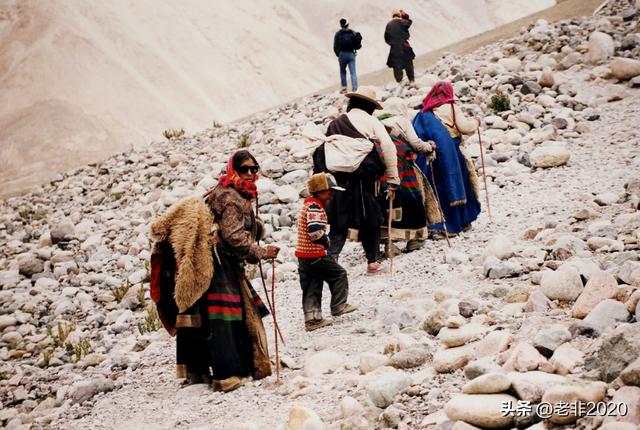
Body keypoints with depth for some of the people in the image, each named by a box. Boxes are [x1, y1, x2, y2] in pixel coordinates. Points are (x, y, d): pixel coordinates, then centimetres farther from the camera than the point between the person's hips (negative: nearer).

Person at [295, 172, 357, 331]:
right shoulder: (315, 207, -16)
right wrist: (326, 240, -9)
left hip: (303, 255, 10)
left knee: (311, 288, 11)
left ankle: (312, 319, 11)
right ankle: (338, 306, 14)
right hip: (315, 254, -10)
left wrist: (323, 240, 13)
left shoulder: (308, 205, 17)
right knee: (339, 274, 7)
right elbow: (315, 230, -27)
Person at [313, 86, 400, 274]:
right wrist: (393, 179, -5)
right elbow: (388, 148, -8)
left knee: (339, 223, 8)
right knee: (371, 219, 13)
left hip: (338, 179, 3)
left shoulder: (334, 124, 13)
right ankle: (372, 262, 19)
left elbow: (321, 153, 10)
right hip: (365, 179, -3)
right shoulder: (371, 122, 2)